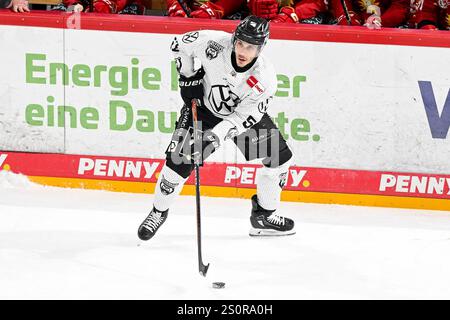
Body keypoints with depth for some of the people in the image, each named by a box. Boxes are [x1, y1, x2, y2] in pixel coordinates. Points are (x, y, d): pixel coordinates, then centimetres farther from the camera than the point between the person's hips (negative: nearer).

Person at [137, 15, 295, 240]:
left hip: (245, 112, 2)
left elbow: (243, 118, -27)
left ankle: (264, 215, 19)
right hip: (203, 106, -1)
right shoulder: (215, 43, -31)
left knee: (278, 158, -1)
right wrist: (188, 76, -15)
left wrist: (215, 137, -38)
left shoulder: (264, 79, -30)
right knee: (178, 161, -11)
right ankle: (159, 212, 12)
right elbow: (180, 43, -12)